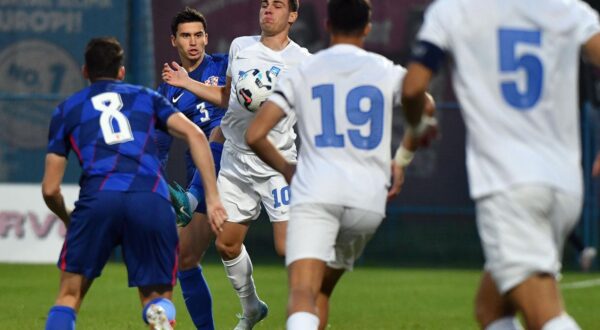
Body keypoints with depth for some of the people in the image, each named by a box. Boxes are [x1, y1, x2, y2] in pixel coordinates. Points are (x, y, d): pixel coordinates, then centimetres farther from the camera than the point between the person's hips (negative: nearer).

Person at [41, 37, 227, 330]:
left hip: (98, 198, -1)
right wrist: (213, 198, 10)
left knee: (69, 296, 14)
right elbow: (195, 135, 11)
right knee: (158, 298, 12)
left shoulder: (67, 110, 25)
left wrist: (67, 219, 43)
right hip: (152, 202, 1)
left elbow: (50, 189, 22)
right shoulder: (145, 97, 28)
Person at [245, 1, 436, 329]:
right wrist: (401, 160, 18)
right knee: (321, 290, 21)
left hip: (315, 194, -2)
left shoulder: (301, 73, 10)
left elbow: (254, 135, 4)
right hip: (369, 197, 2)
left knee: (302, 294, -17)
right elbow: (427, 112, 4)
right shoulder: (387, 72, 13)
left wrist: (286, 169, 22)